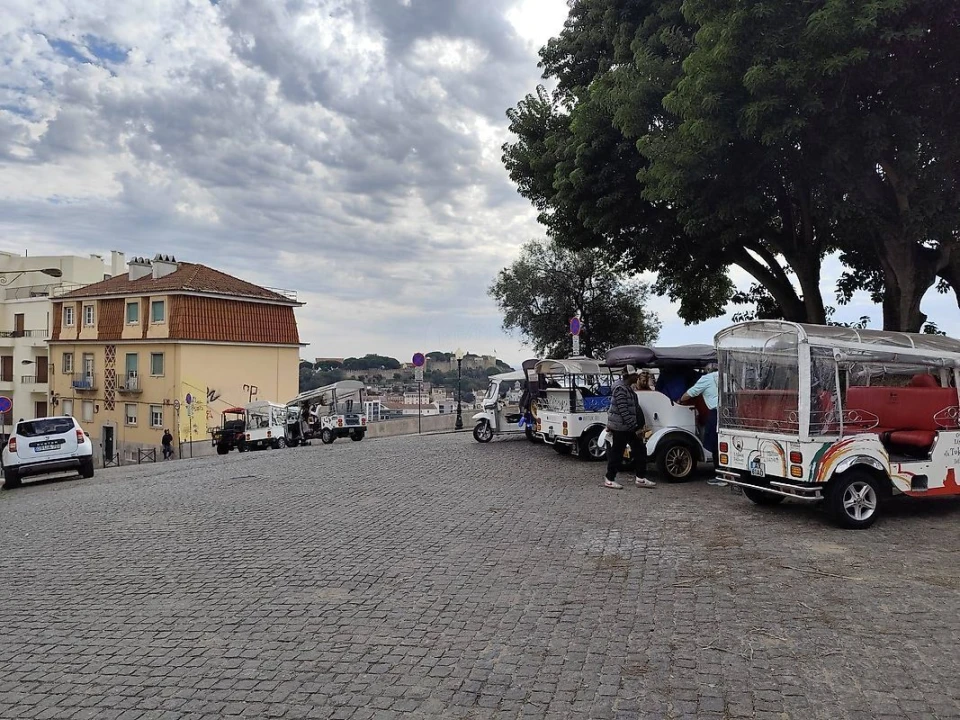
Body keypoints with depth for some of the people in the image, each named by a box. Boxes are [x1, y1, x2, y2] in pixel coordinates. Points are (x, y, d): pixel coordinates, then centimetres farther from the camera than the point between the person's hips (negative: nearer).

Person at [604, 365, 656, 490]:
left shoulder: (628, 388, 13)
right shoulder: (621, 389, -19)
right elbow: (624, 412, -24)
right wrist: (636, 428, -21)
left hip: (629, 428, 10)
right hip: (620, 428, -10)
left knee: (640, 450, 9)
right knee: (617, 453, 0)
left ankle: (640, 478, 15)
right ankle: (609, 480, 12)